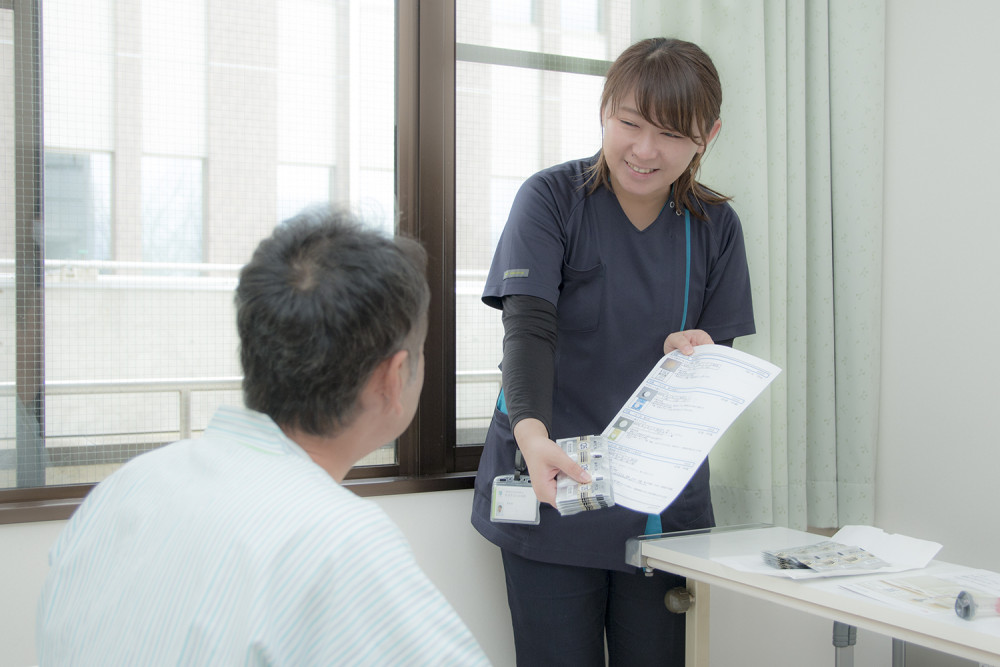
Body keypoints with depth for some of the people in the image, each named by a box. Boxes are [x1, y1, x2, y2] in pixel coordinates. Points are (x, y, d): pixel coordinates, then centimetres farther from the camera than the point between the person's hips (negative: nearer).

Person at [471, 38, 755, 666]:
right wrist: (532, 434, -34)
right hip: (554, 486, -3)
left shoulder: (715, 225, 6)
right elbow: (528, 326, -16)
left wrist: (694, 354, -15)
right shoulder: (551, 198, -5)